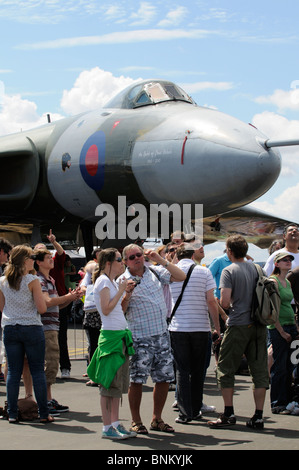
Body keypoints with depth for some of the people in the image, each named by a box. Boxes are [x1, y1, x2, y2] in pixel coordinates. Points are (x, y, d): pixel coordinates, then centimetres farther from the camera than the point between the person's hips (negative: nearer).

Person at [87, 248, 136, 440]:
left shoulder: (113, 281, 17)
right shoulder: (103, 281, -9)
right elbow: (106, 309, -18)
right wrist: (121, 290, -13)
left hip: (121, 334, 9)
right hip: (111, 335, -9)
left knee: (119, 384, 10)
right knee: (110, 383, -6)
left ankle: (116, 424, 14)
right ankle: (107, 428, -2)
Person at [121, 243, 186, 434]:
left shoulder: (155, 273, 9)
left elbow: (181, 276, 3)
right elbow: (120, 310, -7)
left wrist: (160, 260, -3)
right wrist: (128, 293, -22)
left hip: (162, 334, 5)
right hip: (140, 338, -5)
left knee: (165, 378, 7)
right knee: (137, 380, -4)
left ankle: (157, 419, 20)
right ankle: (136, 421, 9)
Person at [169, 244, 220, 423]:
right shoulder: (204, 272, 0)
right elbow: (211, 301, -2)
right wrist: (217, 326, 4)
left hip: (178, 328, 0)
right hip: (201, 327, 0)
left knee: (182, 371, 3)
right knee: (198, 371, 12)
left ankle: (185, 413, -2)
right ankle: (196, 410, 18)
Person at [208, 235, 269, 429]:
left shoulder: (229, 271, -8)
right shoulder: (257, 269, 8)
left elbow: (225, 302, -16)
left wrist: (229, 304, 6)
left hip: (239, 325, -5)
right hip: (259, 325, 5)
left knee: (226, 368, 6)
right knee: (259, 370, 5)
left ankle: (229, 414, 5)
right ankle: (258, 416, 3)